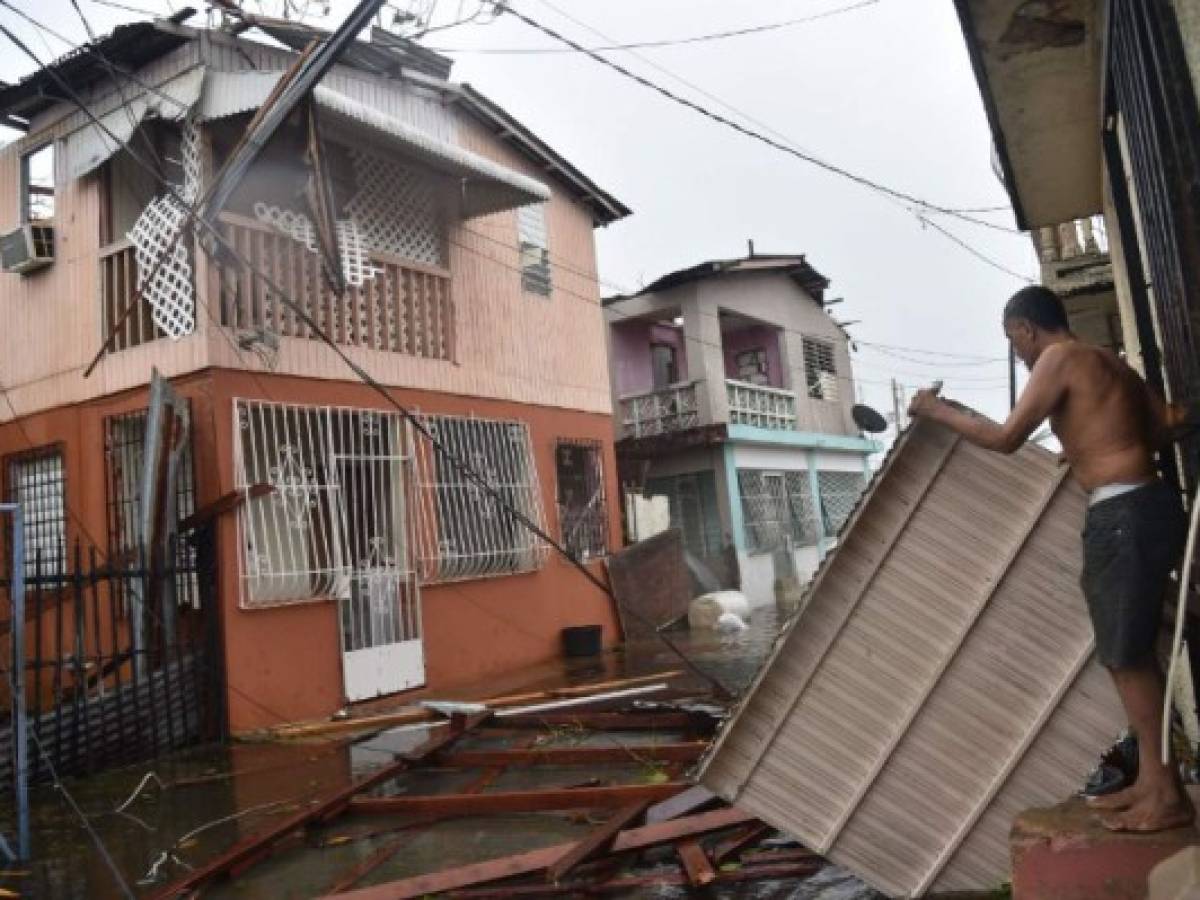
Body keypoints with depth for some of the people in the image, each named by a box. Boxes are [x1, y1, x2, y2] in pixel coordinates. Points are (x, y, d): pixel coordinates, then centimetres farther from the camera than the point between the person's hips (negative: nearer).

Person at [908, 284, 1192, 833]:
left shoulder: (1059, 357, -7)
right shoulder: (1106, 361, 21)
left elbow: (1007, 437, -12)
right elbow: (1169, 422, 22)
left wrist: (939, 412, -1)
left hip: (1124, 516, -10)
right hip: (1136, 510, 10)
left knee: (1128, 657, -3)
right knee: (1124, 655, 13)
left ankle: (1168, 795, 4)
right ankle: (1150, 781, 20)